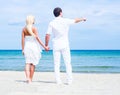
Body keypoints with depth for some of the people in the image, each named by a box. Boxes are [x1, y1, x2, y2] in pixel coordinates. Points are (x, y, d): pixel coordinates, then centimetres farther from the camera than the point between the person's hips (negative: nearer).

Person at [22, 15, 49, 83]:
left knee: (28, 63, 2)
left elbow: (23, 39, 4)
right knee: (33, 63, 6)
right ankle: (30, 79, 11)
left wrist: (23, 49, 9)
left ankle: (28, 78, -15)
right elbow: (37, 38, -16)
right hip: (34, 46, -4)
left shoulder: (24, 29, 4)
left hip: (27, 46, 4)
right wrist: (44, 46, -14)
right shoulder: (34, 28, -10)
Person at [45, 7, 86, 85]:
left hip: (56, 46, 1)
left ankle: (58, 81, 2)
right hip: (65, 45, -1)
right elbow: (75, 20, 16)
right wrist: (82, 19, 35)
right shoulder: (66, 21, -2)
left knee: (56, 64, 5)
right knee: (68, 63, 4)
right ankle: (69, 80, 4)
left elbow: (47, 35, -4)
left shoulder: (52, 23, 0)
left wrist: (46, 45, 7)